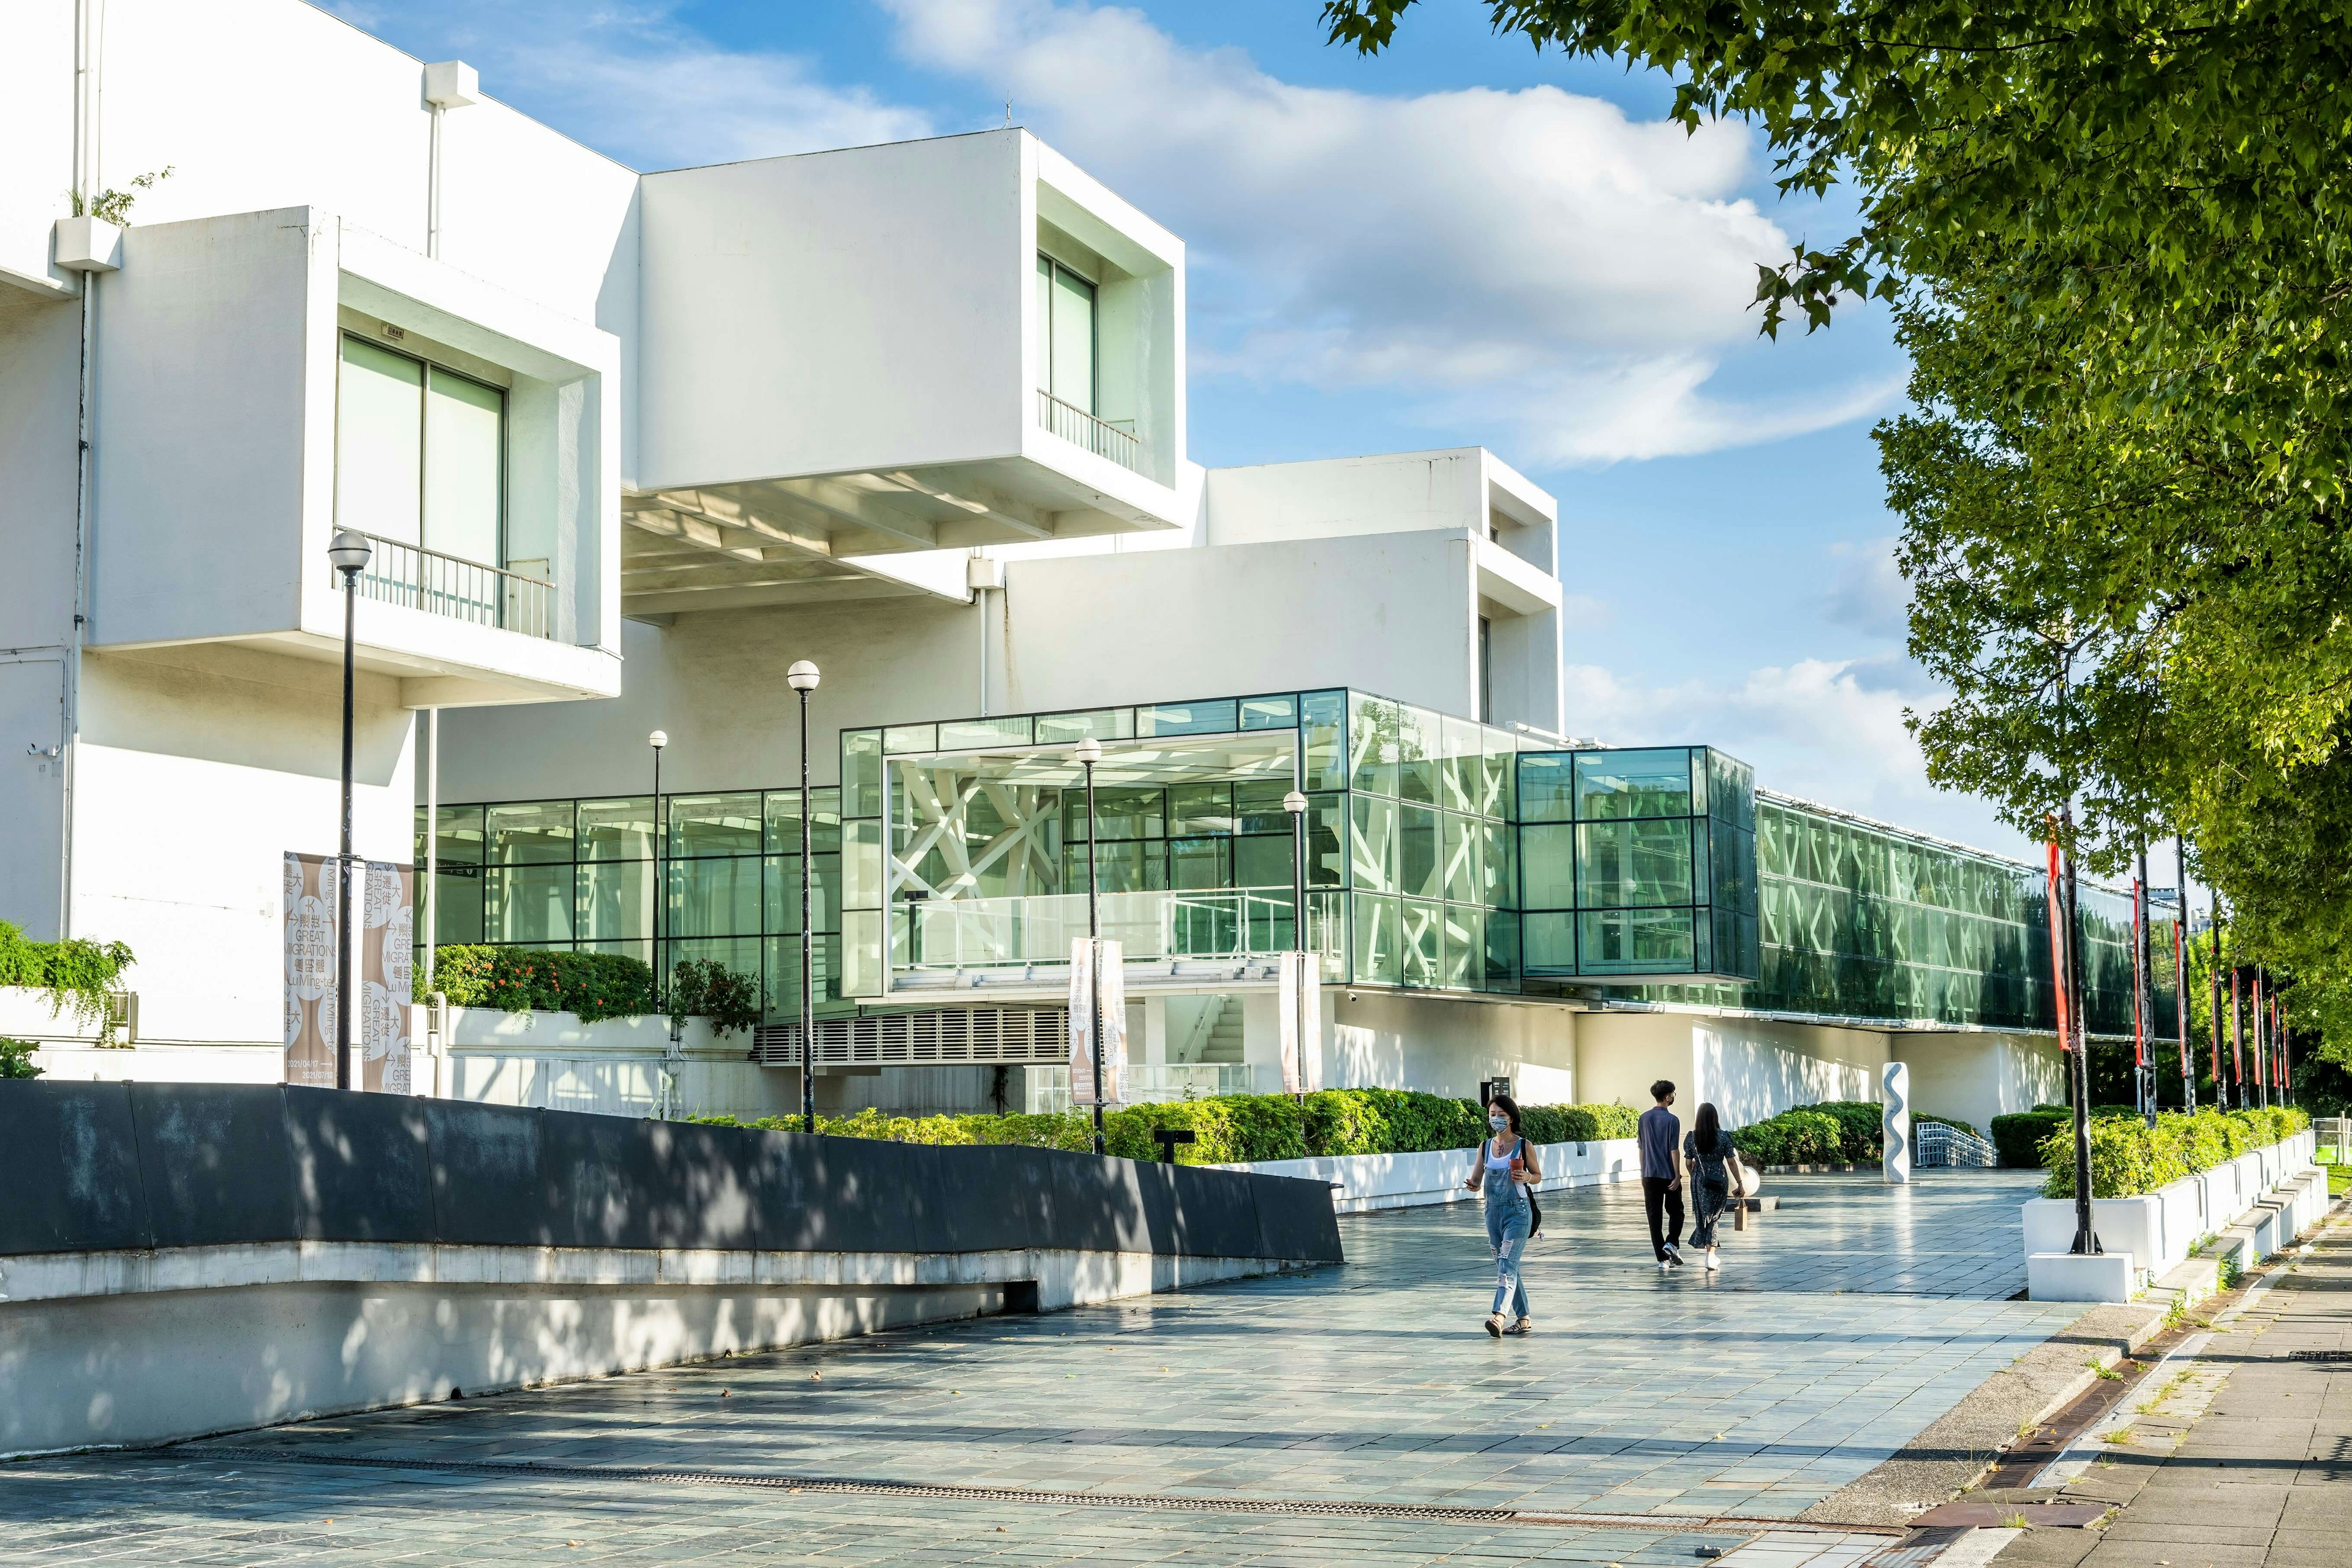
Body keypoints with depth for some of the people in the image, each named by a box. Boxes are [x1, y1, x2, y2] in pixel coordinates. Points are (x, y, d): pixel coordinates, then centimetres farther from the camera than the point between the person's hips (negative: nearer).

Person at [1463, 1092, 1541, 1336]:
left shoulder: (1524, 1146, -4)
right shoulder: (1485, 1147, 8)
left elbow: (1538, 1176, 6)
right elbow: (1476, 1179, 9)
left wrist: (1526, 1178, -16)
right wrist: (1473, 1186, -15)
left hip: (1518, 1211, -6)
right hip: (1493, 1212, 6)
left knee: (1508, 1264, -18)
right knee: (1504, 1267, 10)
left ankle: (1499, 1316, -32)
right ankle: (1524, 1319, 21)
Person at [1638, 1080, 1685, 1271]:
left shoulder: (1644, 1118, 6)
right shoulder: (1672, 1120, -10)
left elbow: (1641, 1148, 11)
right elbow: (1674, 1150, -13)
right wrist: (1677, 1175, -10)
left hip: (1650, 1176, 4)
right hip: (1669, 1175, -4)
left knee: (1654, 1217, 4)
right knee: (1676, 1212, 14)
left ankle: (1663, 1260, 2)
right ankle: (1672, 1243, -7)